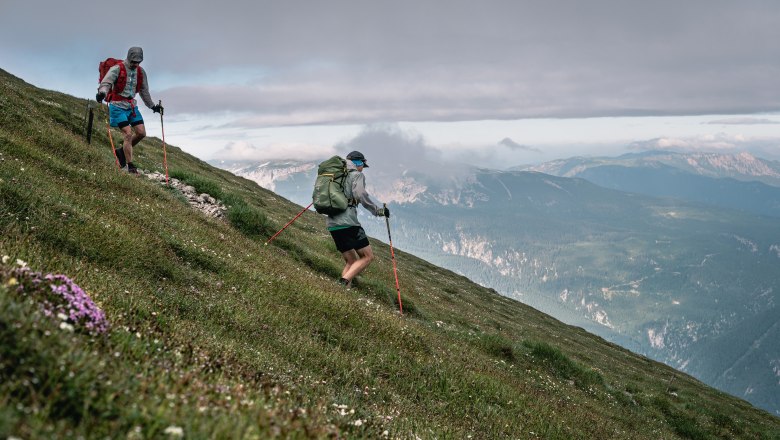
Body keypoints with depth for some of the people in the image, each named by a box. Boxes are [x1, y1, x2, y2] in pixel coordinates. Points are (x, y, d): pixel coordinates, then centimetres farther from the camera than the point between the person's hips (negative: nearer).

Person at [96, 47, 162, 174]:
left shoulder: (141, 72, 9)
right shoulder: (117, 69, -10)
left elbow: (144, 91, 21)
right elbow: (106, 82, -22)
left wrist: (153, 106, 27)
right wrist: (102, 92, -43)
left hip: (132, 106, 7)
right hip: (118, 106, -6)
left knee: (141, 133, -1)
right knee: (128, 134, -14)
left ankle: (122, 151, 22)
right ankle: (130, 167, -9)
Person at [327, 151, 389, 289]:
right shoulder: (357, 175, 1)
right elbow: (360, 195, -16)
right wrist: (378, 210, -11)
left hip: (332, 224, 8)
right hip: (348, 223, -8)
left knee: (351, 262, 16)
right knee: (367, 256, 0)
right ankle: (344, 282, -18)